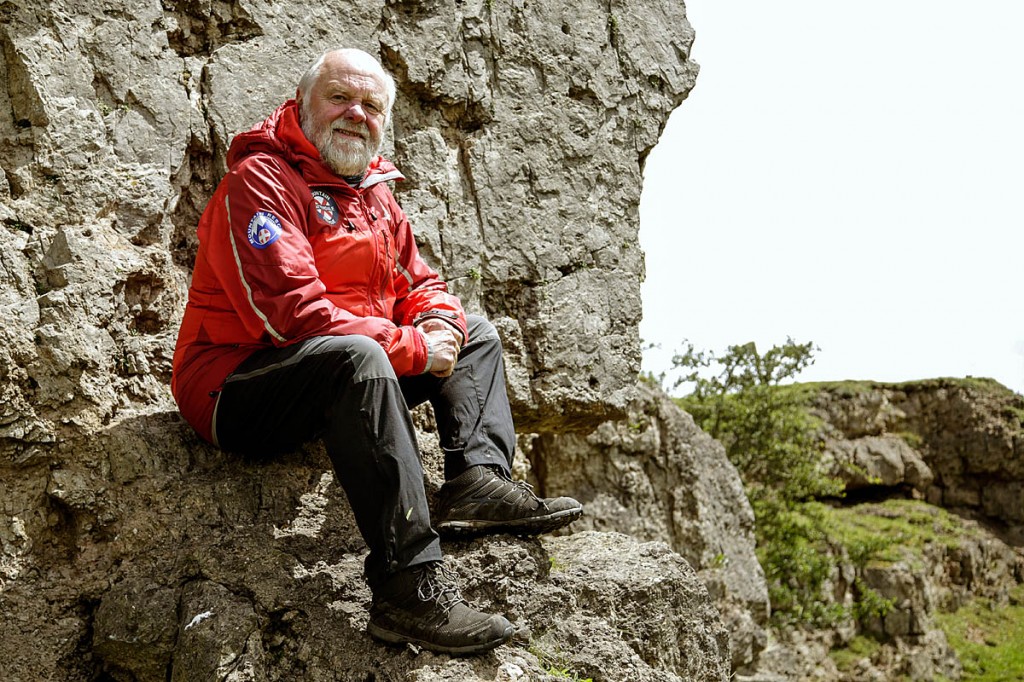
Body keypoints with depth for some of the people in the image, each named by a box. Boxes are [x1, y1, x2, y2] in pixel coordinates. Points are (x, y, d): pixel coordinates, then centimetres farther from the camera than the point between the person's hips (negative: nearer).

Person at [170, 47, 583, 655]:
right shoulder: (260, 179, -13)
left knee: (475, 333, 9)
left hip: (342, 376, 9)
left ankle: (481, 480, -18)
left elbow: (420, 282, 19)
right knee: (356, 356, -39)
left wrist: (439, 320, -8)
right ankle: (411, 585, -41)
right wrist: (413, 349, -22)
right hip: (237, 390, -9)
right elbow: (287, 309, -25)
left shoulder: (375, 195, 14)